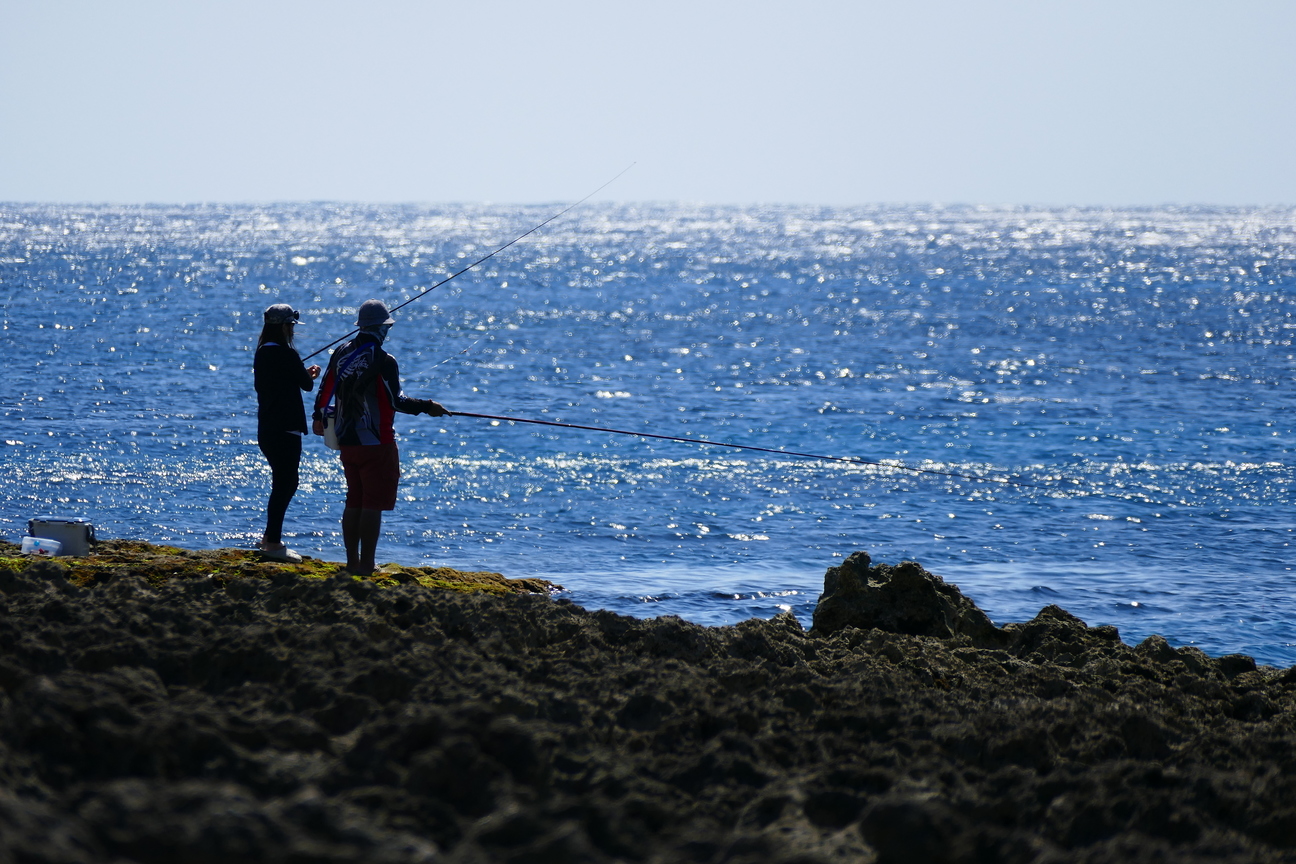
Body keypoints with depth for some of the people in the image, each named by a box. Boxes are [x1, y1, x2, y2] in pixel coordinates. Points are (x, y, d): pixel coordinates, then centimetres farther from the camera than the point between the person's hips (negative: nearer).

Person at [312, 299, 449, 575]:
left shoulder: (341, 353, 6)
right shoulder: (383, 361, -15)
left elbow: (325, 389, 13)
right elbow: (396, 401, -16)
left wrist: (319, 417, 30)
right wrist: (428, 407, -5)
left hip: (346, 440, 7)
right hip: (375, 443, -7)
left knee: (354, 501, 14)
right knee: (373, 504, -3)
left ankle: (352, 562, 18)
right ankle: (366, 565, -5)